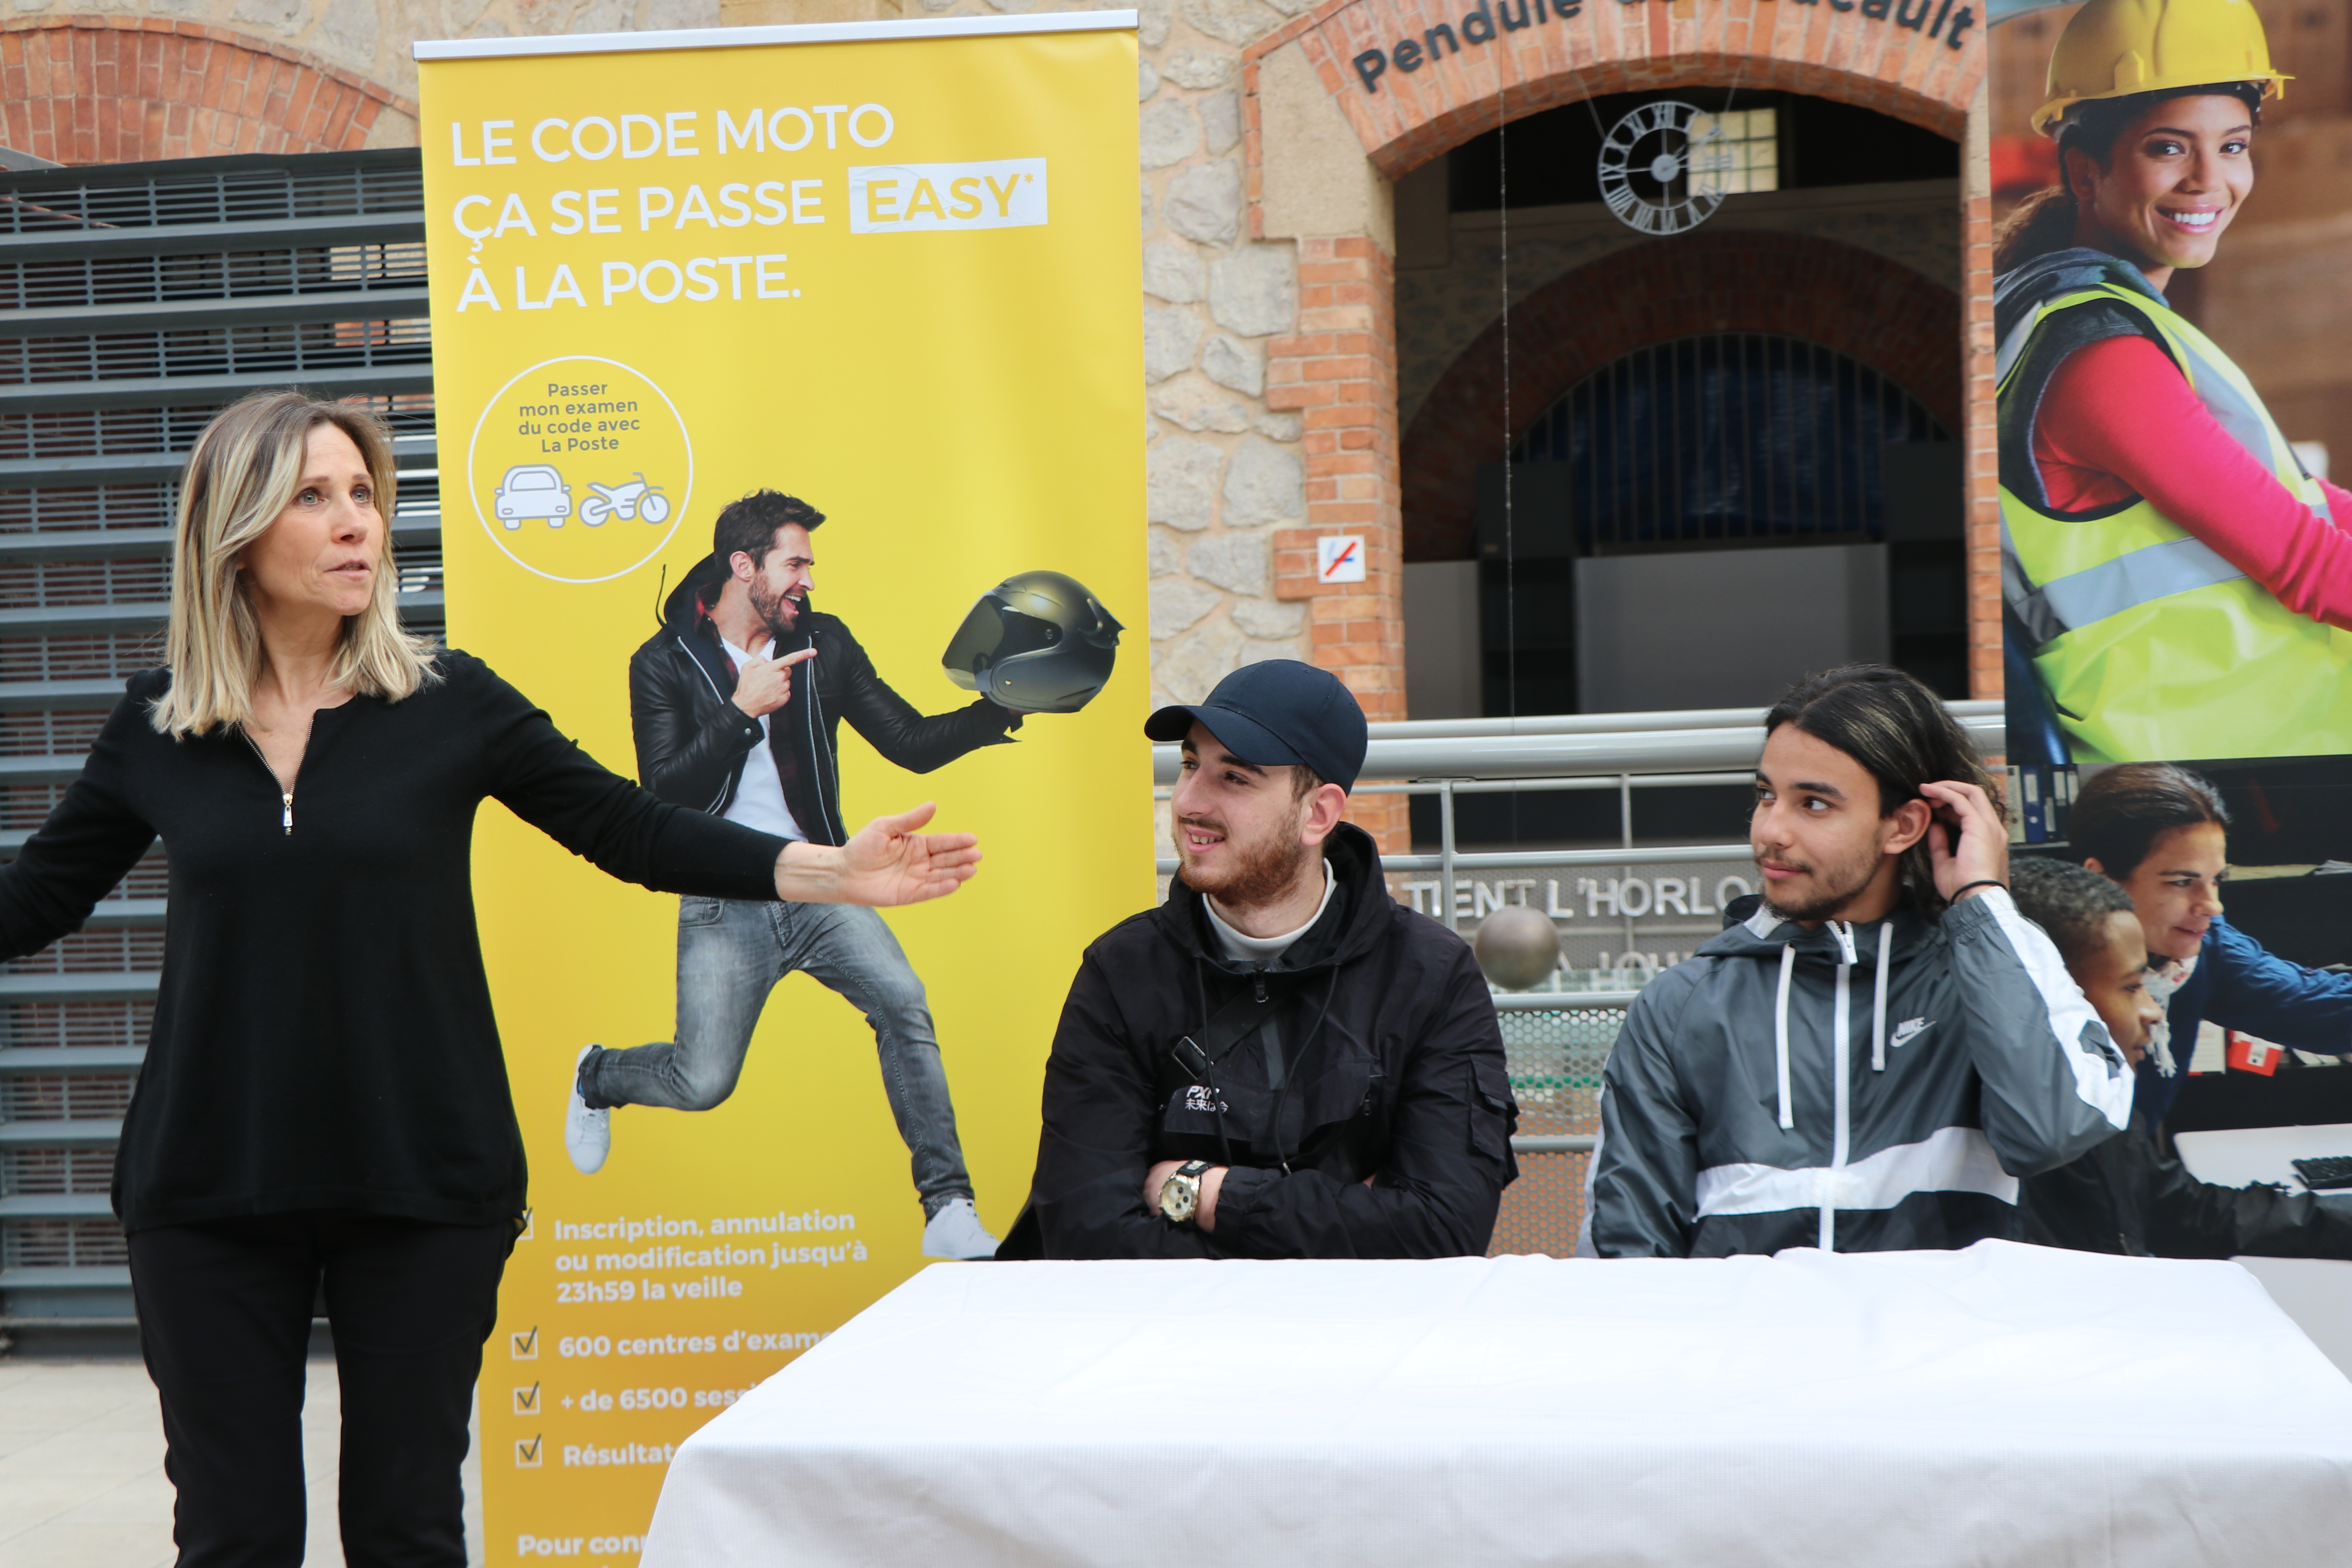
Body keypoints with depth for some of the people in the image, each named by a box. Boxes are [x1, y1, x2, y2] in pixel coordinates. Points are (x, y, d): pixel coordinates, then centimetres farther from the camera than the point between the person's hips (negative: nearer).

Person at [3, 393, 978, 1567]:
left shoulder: (447, 702, -1)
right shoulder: (157, 727, 2)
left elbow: (633, 831, 1)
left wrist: (832, 872, -9)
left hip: (421, 1183, -1)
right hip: (209, 1188, 1)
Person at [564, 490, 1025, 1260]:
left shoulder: (824, 643, 6)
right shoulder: (663, 664, -2)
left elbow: (911, 742, 5)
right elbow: (664, 790, -12)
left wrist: (997, 713, -10)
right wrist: (742, 710, -17)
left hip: (817, 889, 2)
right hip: (724, 901, -2)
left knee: (903, 1003, -24)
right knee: (702, 1082, -5)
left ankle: (948, 1210, -20)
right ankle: (596, 1077, 32)